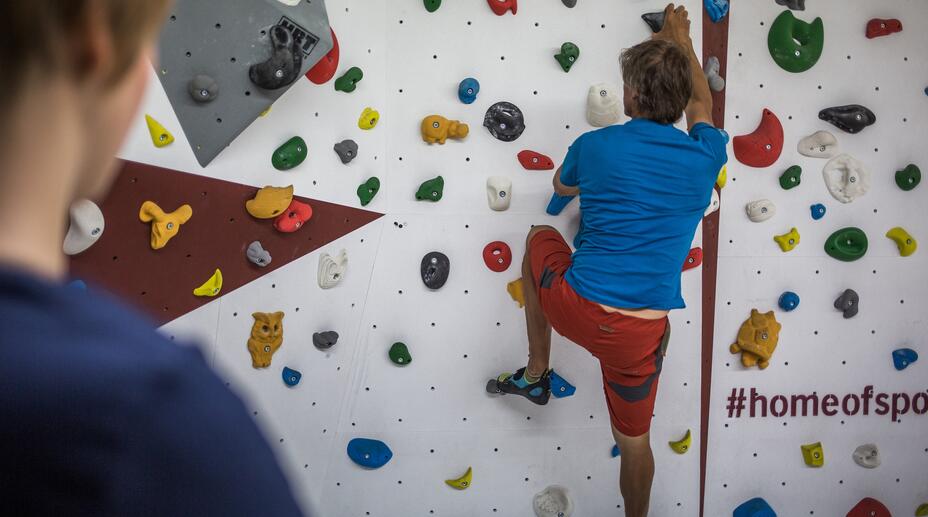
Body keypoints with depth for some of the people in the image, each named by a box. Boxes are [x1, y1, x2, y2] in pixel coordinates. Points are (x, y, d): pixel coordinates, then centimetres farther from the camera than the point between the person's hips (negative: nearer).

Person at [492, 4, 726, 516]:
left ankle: (536, 372, 36)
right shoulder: (703, 158, -2)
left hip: (573, 307, 0)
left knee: (538, 236, 31)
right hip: (639, 333, 1)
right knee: (634, 439, 20)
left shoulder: (594, 146, -5)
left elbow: (562, 185, 21)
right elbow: (701, 103, 23)